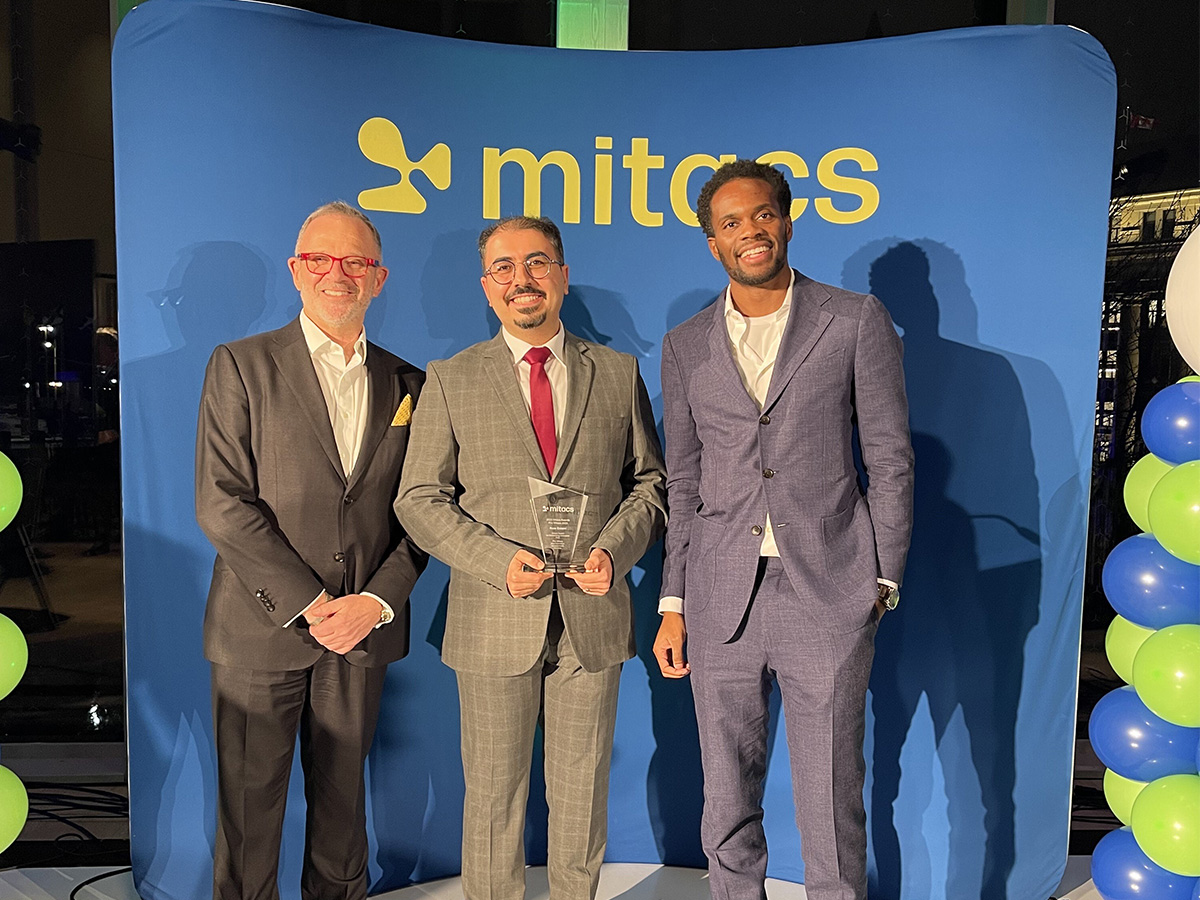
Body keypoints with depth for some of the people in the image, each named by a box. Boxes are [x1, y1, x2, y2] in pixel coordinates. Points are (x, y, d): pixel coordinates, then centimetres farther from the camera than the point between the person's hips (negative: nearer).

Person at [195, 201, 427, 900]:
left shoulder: (407, 385, 7)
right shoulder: (241, 366, -2)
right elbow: (222, 505, -10)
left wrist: (377, 600, -9)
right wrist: (310, 604, -13)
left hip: (364, 631, 3)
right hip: (262, 629, -2)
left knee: (342, 802, 15)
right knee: (249, 805, 9)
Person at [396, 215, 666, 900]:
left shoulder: (618, 373, 6)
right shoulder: (450, 381, 2)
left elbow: (650, 481, 8)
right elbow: (420, 499, -1)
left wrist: (614, 550, -11)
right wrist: (499, 559, -15)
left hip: (594, 617, 1)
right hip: (494, 624, -1)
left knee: (582, 795, 15)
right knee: (493, 796, 12)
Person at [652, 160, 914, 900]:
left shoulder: (856, 321, 2)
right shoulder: (686, 346, 9)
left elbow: (891, 460, 2)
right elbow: (684, 484, 10)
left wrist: (883, 580, -3)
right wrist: (673, 604, 7)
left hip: (828, 595, -2)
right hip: (722, 604, 3)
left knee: (832, 806, 6)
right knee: (727, 805, 13)